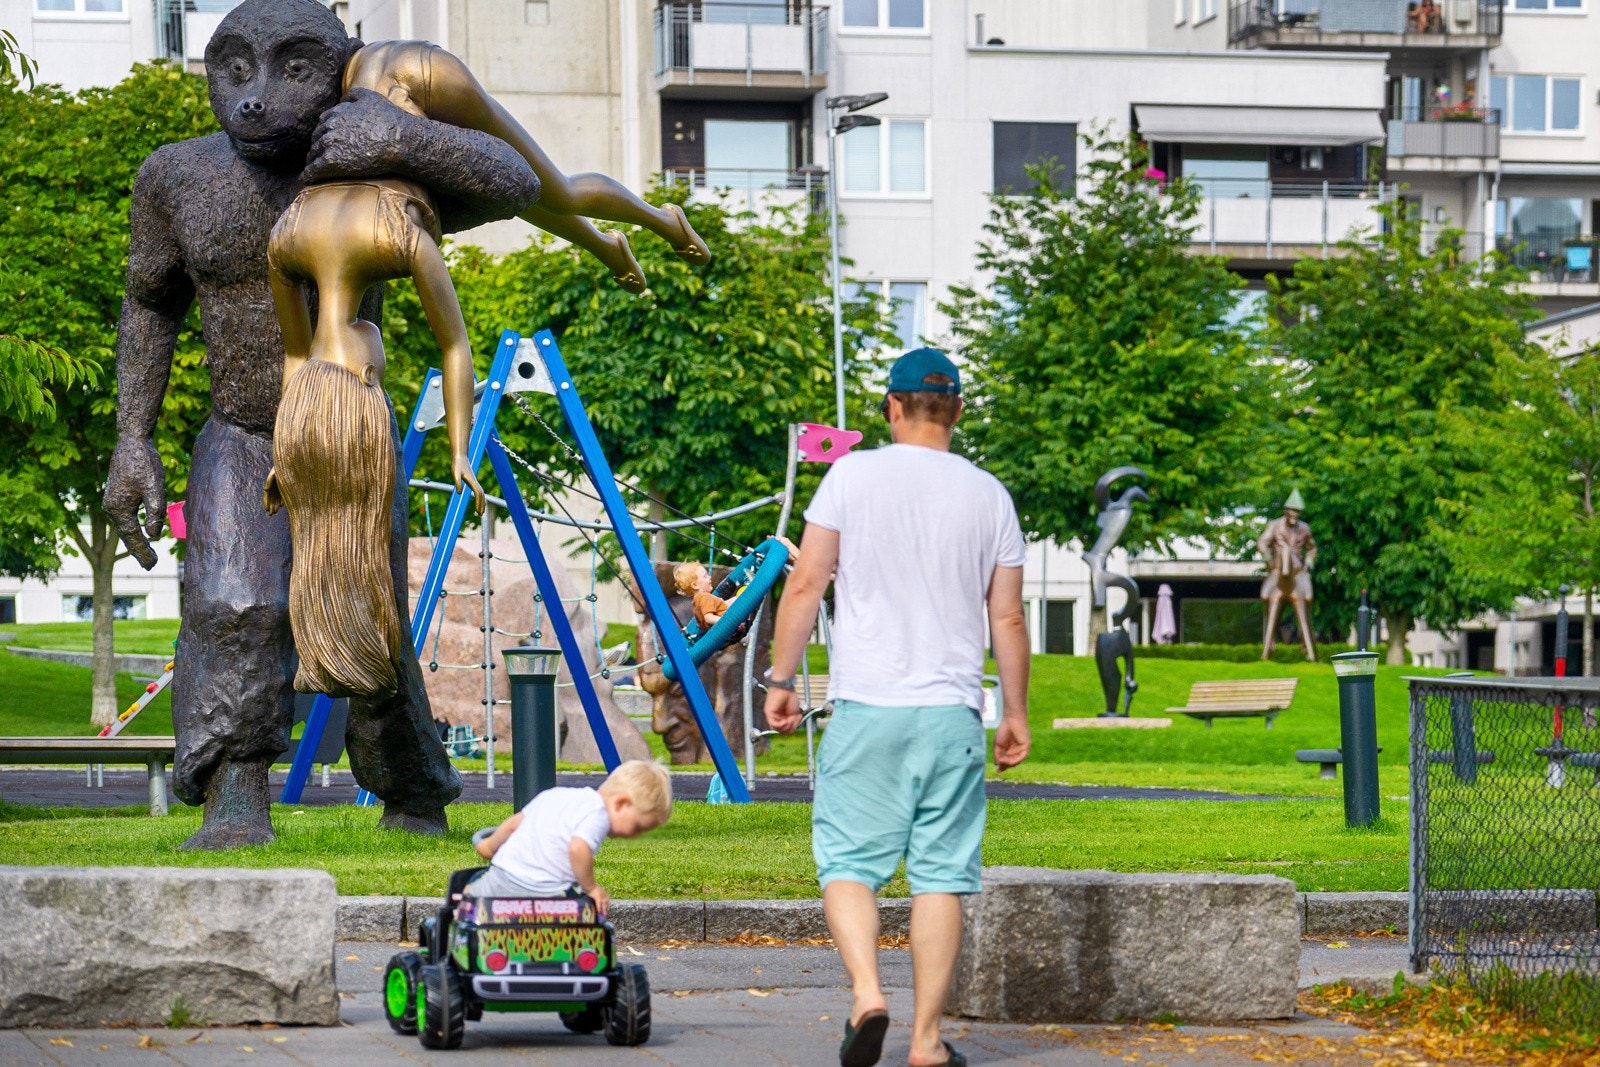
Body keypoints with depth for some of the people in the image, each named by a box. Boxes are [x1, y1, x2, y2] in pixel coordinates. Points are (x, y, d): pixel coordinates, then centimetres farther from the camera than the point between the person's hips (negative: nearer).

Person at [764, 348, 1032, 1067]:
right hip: (953, 711, 2)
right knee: (942, 873, 4)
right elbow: (1008, 618, 10)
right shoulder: (988, 495, 7)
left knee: (847, 861, 5)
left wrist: (780, 680, 7)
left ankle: (866, 992, -17)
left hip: (867, 709, -2)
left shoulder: (853, 476, 1)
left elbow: (806, 585, -1)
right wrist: (1017, 712, 19)